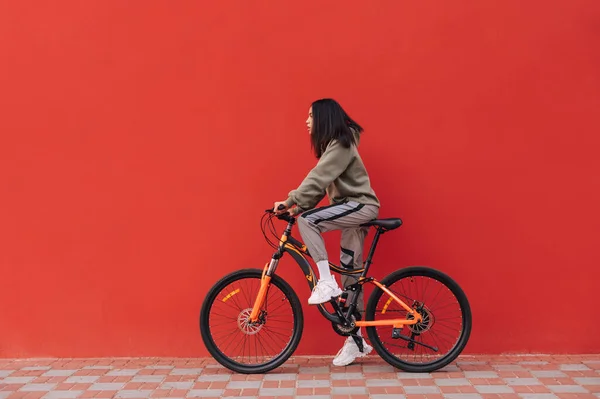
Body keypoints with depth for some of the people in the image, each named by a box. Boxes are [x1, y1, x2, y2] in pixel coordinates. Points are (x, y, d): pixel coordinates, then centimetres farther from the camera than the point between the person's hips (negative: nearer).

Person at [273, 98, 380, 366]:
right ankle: (356, 340, 15)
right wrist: (299, 206, 1)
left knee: (307, 220, -25)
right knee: (351, 274, 8)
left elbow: (317, 179, -24)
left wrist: (291, 202, -26)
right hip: (353, 208, 10)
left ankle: (326, 282, -17)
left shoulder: (340, 145, -14)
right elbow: (321, 182, 12)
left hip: (361, 206, -10)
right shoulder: (332, 145, 15)